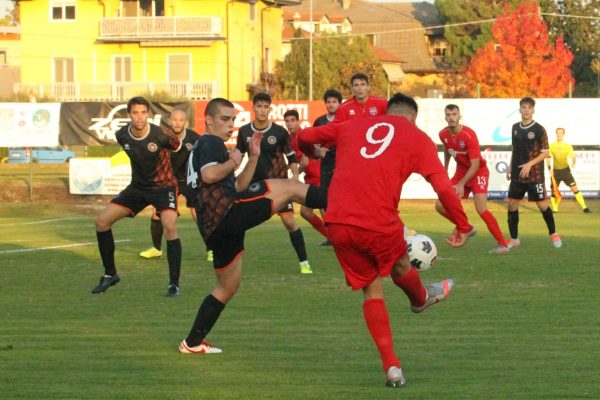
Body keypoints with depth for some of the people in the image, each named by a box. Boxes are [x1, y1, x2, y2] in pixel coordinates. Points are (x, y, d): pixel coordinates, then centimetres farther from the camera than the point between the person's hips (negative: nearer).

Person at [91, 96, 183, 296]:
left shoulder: (160, 136, -25)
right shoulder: (122, 136, -10)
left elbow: (178, 146, -3)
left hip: (164, 186, -5)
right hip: (138, 187, 5)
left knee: (169, 226, -29)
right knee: (101, 220, -2)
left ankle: (174, 284, -18)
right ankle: (110, 274, 14)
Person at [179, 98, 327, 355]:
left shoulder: (201, 148, 31)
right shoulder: (210, 143, 0)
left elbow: (238, 187, 31)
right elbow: (209, 175, -22)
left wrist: (253, 157, 21)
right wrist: (233, 162, -6)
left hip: (215, 229, 10)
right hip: (225, 213, -10)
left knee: (227, 287, 21)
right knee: (290, 187, -11)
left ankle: (193, 342, 20)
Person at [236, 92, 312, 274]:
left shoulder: (280, 132, -8)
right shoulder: (244, 132, -1)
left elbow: (291, 155, 2)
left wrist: (295, 176, -9)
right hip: (253, 182, 3)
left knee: (289, 220, -12)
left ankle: (304, 262, -5)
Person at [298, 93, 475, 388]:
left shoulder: (351, 127, 19)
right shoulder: (417, 138, 10)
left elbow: (304, 137, 22)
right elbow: (443, 187, 2)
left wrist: (308, 150, 45)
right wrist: (463, 227, 12)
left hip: (337, 223, 3)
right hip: (379, 224, -3)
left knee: (372, 290, 16)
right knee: (399, 265, 30)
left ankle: (392, 367, 9)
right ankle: (420, 299, 61)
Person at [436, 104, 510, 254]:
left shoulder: (469, 135, -26)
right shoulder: (443, 135, -7)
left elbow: (475, 164, -25)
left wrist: (461, 184, -30)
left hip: (478, 172, -6)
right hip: (461, 172, 6)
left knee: (481, 209, -21)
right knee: (440, 205, -3)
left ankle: (503, 244, -12)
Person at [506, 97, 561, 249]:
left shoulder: (539, 129, -9)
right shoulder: (515, 128, 7)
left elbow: (545, 152, -8)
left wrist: (530, 164, -17)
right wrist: (510, 167, 11)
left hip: (534, 175, -5)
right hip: (517, 175, 5)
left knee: (542, 205, -1)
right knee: (512, 204, 1)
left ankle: (553, 234, 18)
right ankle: (514, 239, 9)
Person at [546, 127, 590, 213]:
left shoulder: (568, 146, -4)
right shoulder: (552, 146, -1)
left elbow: (573, 156, -13)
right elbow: (548, 157, -6)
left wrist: (573, 162, -36)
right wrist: (549, 168, -21)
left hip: (566, 170, -1)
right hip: (555, 171, 1)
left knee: (574, 188, -11)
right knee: (553, 191, 1)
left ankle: (584, 208, -11)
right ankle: (555, 209, 20)